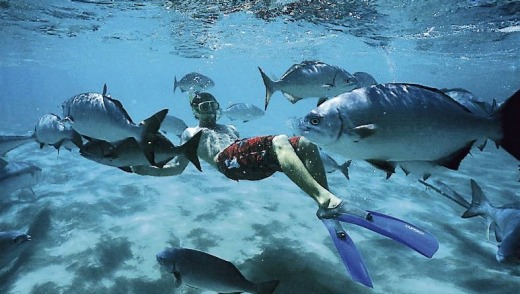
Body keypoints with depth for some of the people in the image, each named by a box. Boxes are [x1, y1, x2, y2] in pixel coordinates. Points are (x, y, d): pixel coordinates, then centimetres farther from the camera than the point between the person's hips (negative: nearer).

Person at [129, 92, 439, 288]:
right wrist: (147, 169, 1)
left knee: (307, 144, -17)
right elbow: (177, 167, 18)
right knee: (279, 141, -34)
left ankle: (328, 210, -28)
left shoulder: (229, 127, 43)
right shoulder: (190, 133, 28)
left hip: (251, 155, 6)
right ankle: (327, 198, -53)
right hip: (229, 160, -6)